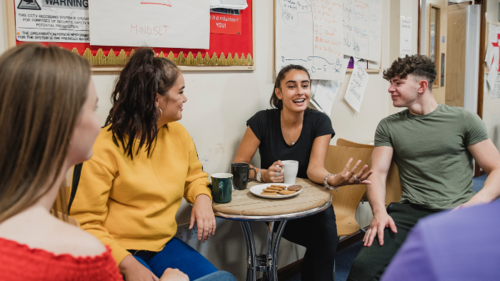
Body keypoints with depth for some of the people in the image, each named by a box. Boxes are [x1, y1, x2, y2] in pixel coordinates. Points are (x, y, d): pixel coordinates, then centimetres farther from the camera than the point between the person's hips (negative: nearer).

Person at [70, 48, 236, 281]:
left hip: (165, 245, 6)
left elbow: (195, 177, 21)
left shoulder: (179, 134, 4)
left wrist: (202, 198, -2)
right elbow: (85, 223, -12)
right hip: (120, 253, -6)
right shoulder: (106, 145, -12)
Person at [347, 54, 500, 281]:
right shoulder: (389, 126, 12)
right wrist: (379, 211, -13)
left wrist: (479, 200, -14)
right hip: (411, 212, 1)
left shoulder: (464, 120, 8)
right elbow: (378, 173, 6)